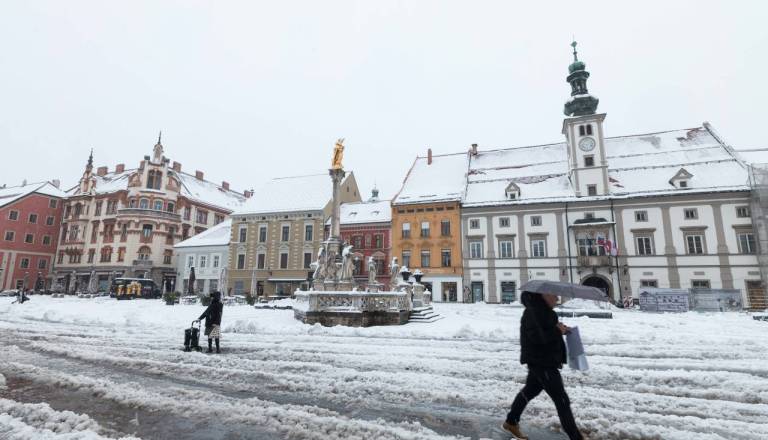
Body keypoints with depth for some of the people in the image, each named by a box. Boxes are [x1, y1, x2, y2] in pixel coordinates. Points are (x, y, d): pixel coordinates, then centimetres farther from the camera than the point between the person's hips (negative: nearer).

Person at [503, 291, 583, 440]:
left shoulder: (542, 310, 10)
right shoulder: (534, 312, -22)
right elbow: (538, 336, -30)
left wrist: (558, 328, 2)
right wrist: (557, 331, -19)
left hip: (544, 361, 11)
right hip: (541, 362, -11)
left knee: (529, 391, 21)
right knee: (562, 400, -4)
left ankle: (511, 423, 36)